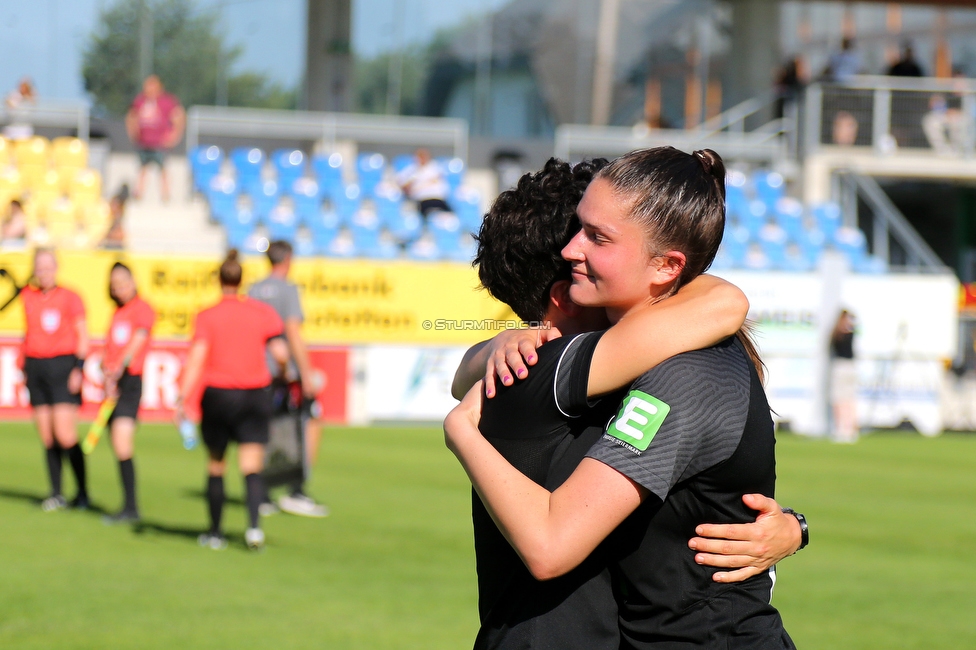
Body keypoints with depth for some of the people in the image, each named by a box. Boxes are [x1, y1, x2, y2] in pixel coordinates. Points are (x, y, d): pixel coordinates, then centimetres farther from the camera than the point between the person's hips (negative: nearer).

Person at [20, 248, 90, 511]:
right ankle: (56, 494, 9)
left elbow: (83, 335, 0)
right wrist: (24, 368, 15)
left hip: (62, 364, -4)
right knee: (47, 437, 3)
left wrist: (79, 368, -9)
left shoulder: (70, 297, 0)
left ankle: (83, 492, 1)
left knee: (65, 434, -11)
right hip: (35, 367, 4)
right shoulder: (27, 297, 10)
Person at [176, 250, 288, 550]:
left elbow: (196, 359, -11)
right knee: (251, 467, -1)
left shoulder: (208, 317, -2)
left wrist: (182, 398, -14)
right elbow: (281, 354, -5)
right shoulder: (263, 312, 2)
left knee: (216, 466, 12)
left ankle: (215, 532, 19)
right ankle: (253, 524, -22)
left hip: (217, 394, -1)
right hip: (255, 394, 1)